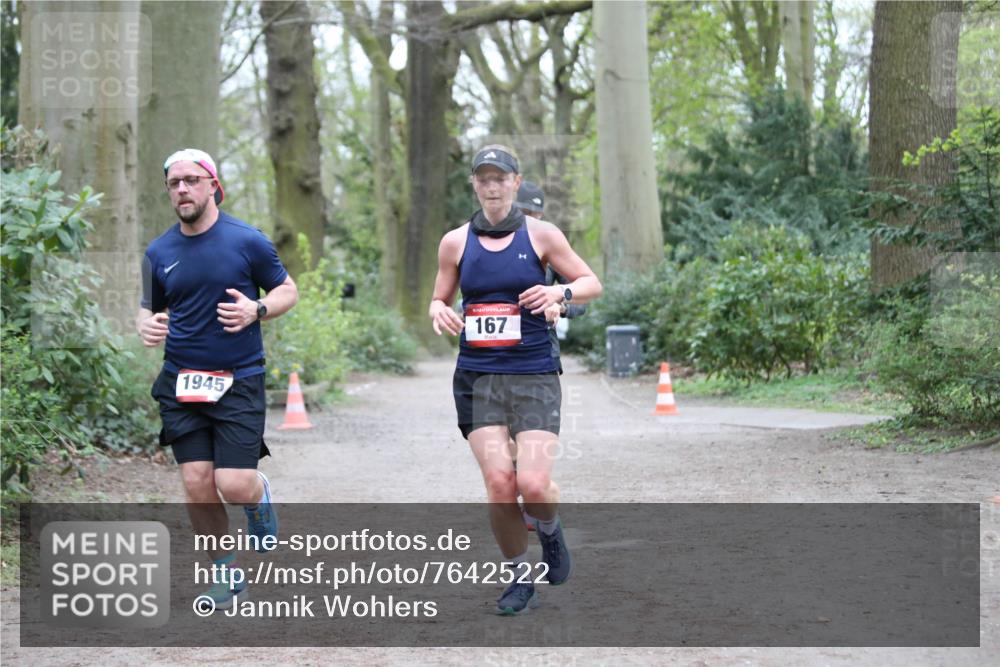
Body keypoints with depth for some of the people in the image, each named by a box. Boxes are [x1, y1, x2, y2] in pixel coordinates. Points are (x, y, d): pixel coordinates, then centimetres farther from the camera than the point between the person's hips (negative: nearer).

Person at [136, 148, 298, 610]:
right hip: (182, 383, 3)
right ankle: (225, 573, 17)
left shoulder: (247, 240, -4)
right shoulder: (159, 253, 6)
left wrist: (257, 310, -15)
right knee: (197, 487, -3)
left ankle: (260, 495, 27)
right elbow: (149, 309, 17)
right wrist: (147, 326, -6)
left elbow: (287, 290, 5)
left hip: (239, 381, -3)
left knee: (235, 485, -11)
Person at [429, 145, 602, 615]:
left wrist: (560, 292, -13)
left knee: (534, 485, -15)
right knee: (499, 486, -11)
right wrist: (439, 312, -6)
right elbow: (439, 300, 18)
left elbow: (592, 283, 9)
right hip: (476, 378, 1)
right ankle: (521, 579, 11)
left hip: (533, 377, -1)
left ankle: (550, 532, 22)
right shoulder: (456, 242, 8)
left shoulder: (540, 235, 3)